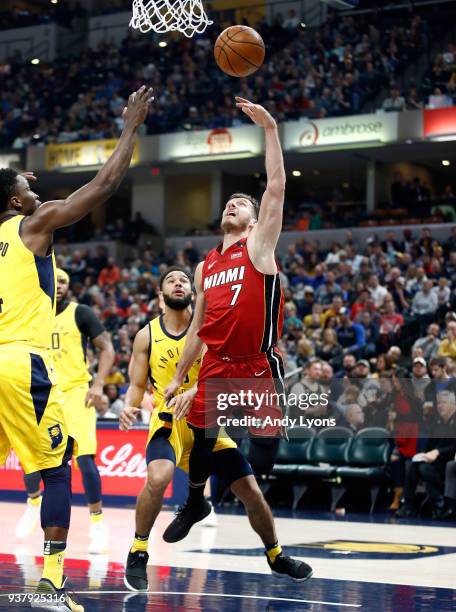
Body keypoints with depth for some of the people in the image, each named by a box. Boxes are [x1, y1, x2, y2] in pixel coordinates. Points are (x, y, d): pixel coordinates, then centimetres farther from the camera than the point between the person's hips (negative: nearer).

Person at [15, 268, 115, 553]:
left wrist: (98, 384, -19)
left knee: (85, 457, -16)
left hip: (76, 392, -4)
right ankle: (34, 503, 36)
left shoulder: (81, 313, -5)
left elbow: (107, 348, -6)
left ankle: (98, 524, -7)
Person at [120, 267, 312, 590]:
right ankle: (138, 552, -13)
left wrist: (192, 391, -38)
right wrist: (130, 406, -19)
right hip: (169, 420, -1)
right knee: (158, 478, -32)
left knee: (251, 491, 1)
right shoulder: (147, 336, -1)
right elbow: (137, 386, 4)